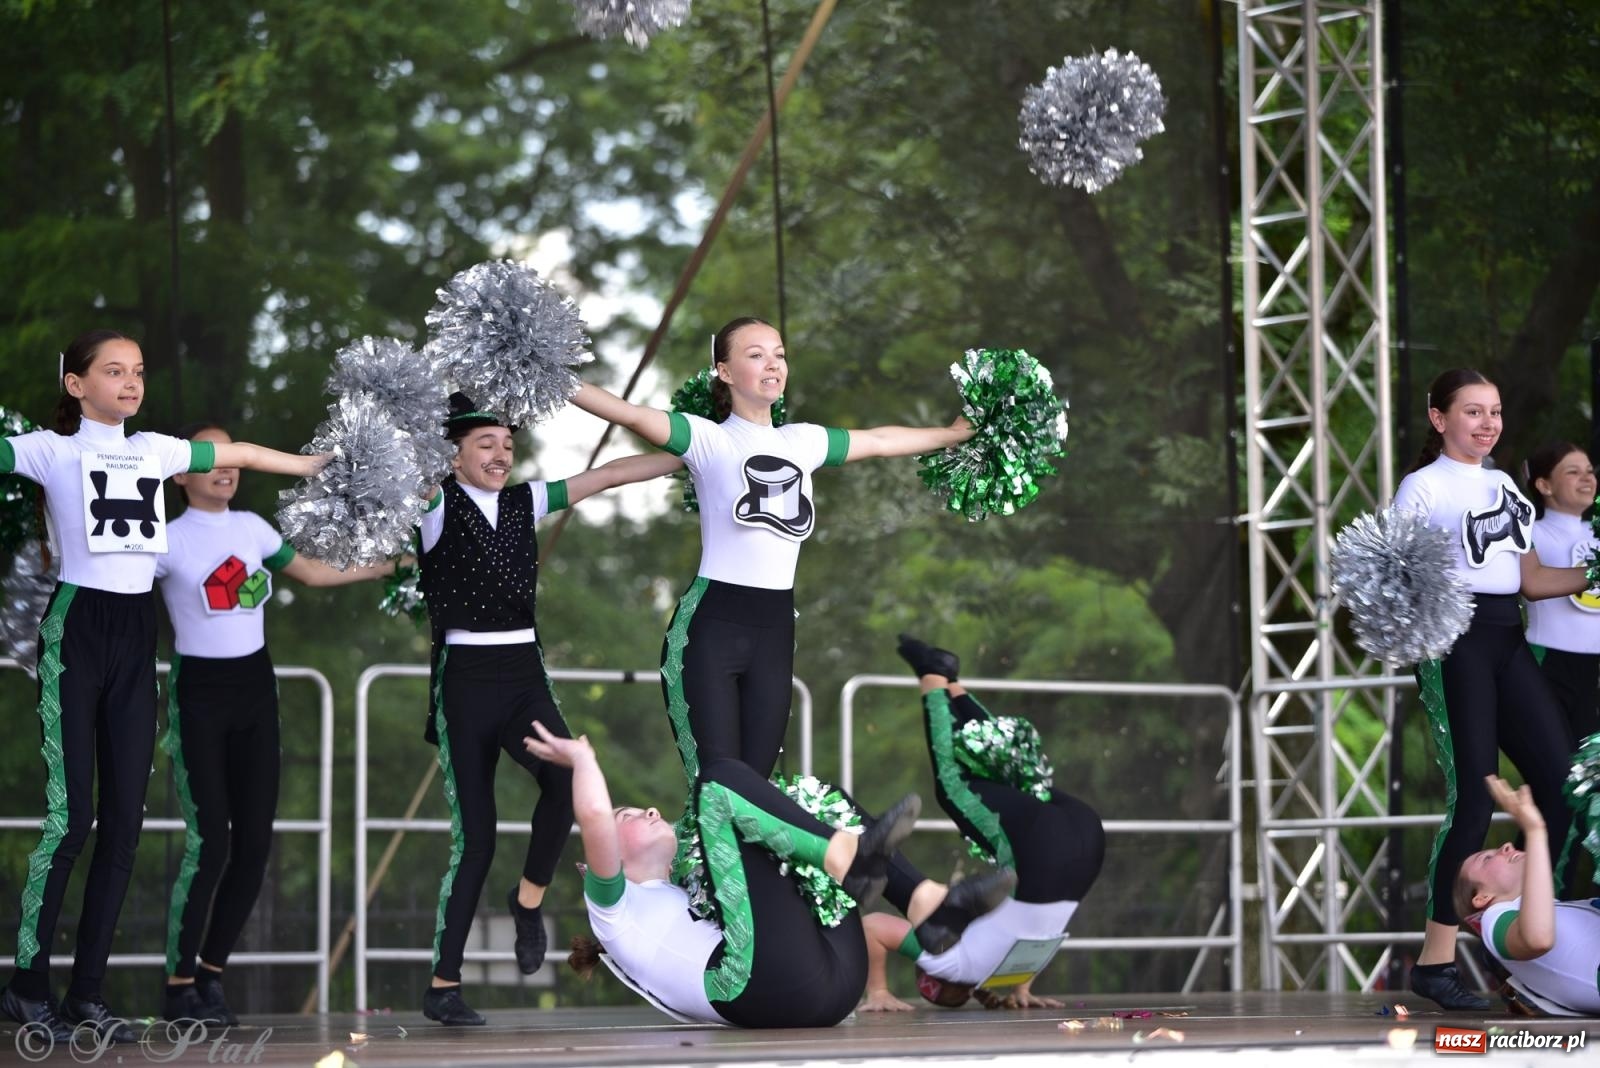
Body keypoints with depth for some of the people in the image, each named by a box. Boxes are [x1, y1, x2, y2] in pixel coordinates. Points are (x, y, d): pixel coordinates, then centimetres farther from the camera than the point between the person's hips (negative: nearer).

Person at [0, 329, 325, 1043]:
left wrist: (329, 468, 34)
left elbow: (242, 455, 27)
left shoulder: (154, 450, 15)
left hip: (136, 635, 6)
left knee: (124, 819, 2)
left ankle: (88, 991, 7)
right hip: (77, 628, -6)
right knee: (70, 815, -12)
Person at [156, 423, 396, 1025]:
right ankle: (180, 986, -2)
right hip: (198, 694, -6)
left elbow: (314, 573, 22)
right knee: (209, 843, -13)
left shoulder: (251, 527, 10)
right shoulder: (167, 540, -7)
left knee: (254, 841, 1)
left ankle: (211, 973, 14)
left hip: (254, 688, 6)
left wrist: (392, 565, 24)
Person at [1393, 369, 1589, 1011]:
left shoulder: (1505, 487, 20)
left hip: (1507, 642, 7)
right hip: (1454, 642, -7)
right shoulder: (1424, 486, 0)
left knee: (1560, 783, 0)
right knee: (1474, 799, -13)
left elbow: (1529, 578, 21)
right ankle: (1436, 961, -8)